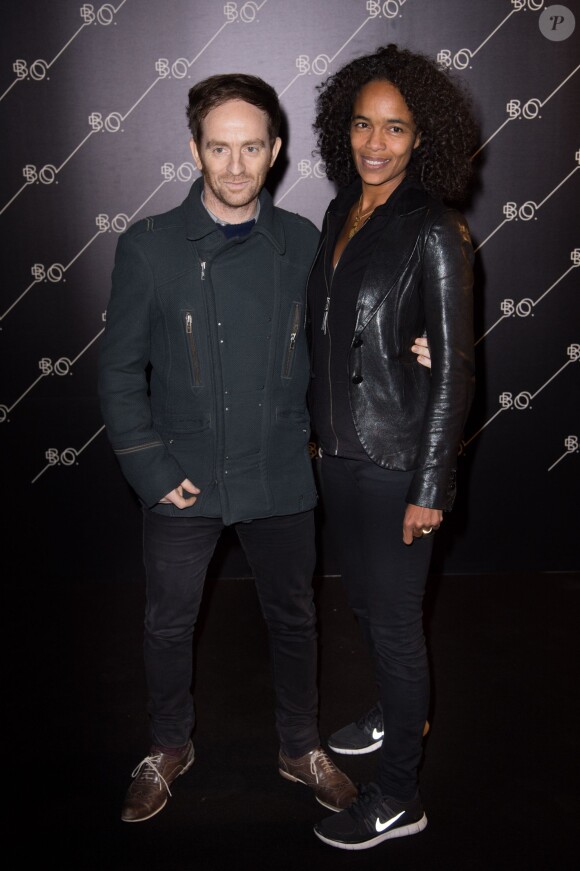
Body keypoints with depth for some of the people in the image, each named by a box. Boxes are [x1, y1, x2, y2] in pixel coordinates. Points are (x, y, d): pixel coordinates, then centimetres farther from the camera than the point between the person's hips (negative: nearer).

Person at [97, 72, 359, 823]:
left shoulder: (303, 244, -2)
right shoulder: (148, 247, -8)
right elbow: (120, 371, -4)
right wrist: (151, 471, -10)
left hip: (281, 478, 2)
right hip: (184, 481, -1)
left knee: (293, 619, 17)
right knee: (168, 625, 15)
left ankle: (301, 748, 41)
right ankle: (169, 748, 42)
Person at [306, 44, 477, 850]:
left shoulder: (434, 233, -15)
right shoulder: (342, 213, 6)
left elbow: (453, 368, -16)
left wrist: (429, 489, -16)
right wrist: (322, 432, 14)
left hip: (396, 459, -7)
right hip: (340, 448, 8)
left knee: (395, 620, 5)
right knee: (364, 599, 23)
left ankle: (398, 798, 24)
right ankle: (398, 714, 50)